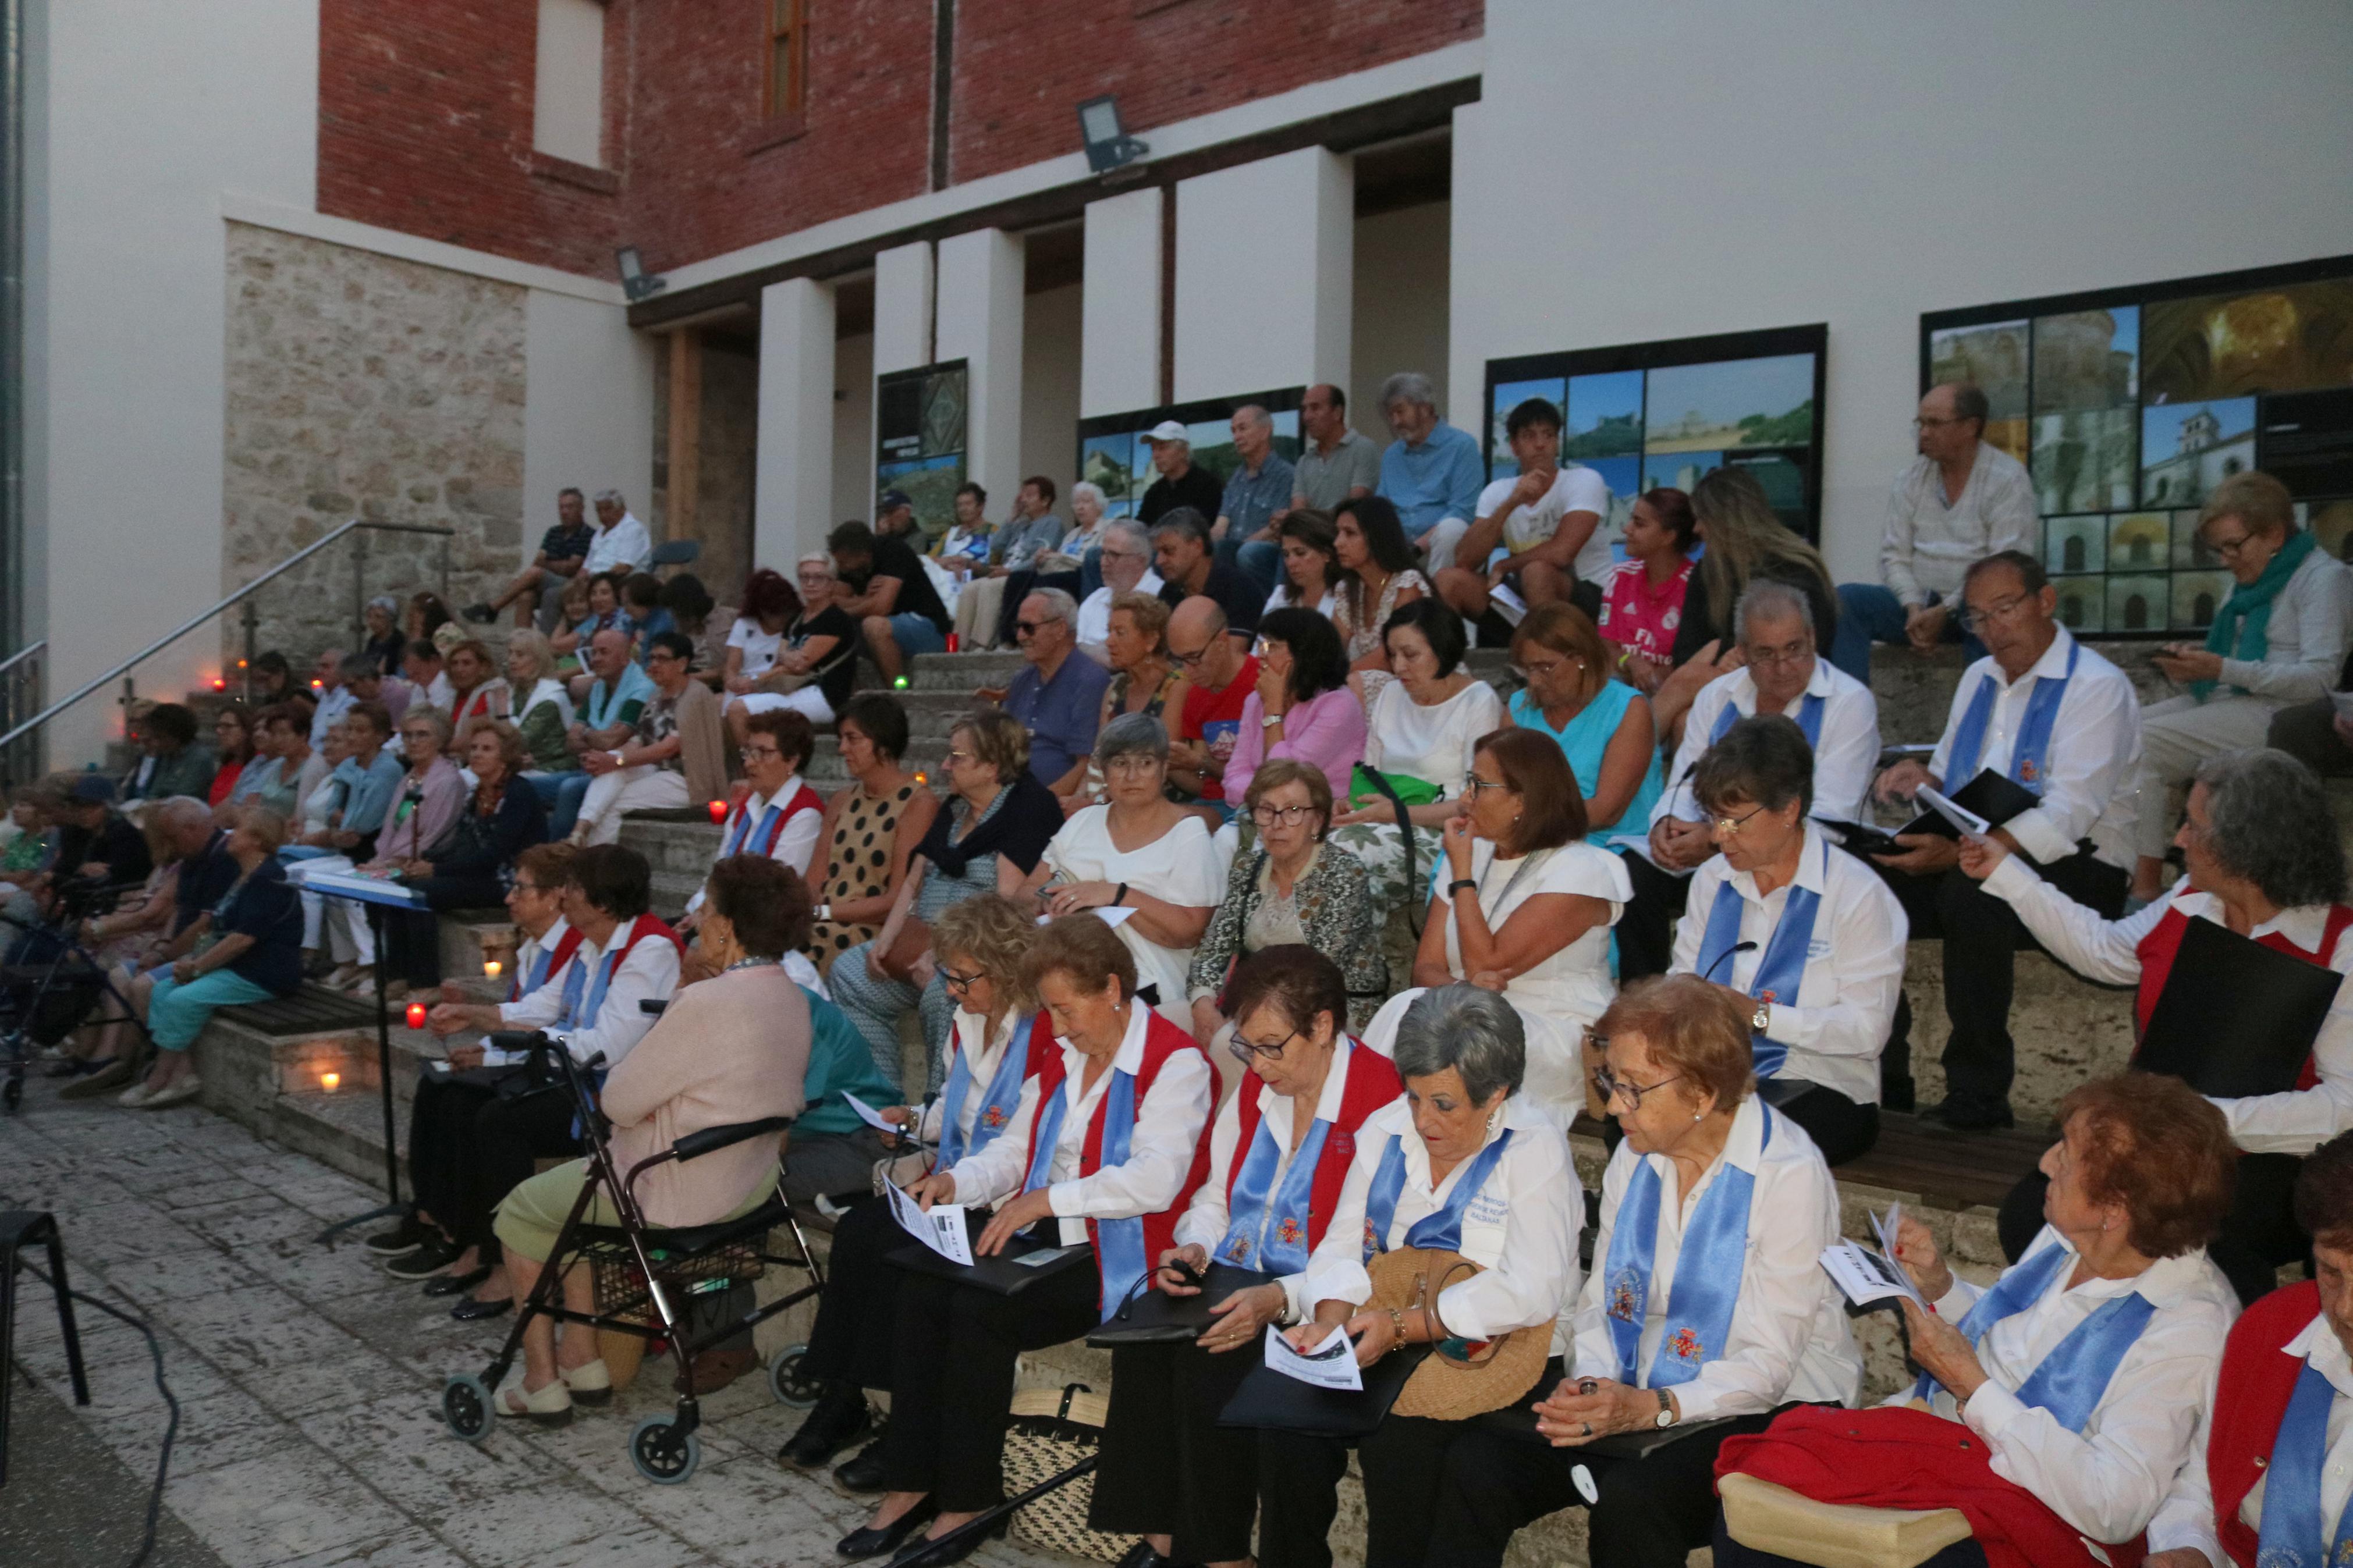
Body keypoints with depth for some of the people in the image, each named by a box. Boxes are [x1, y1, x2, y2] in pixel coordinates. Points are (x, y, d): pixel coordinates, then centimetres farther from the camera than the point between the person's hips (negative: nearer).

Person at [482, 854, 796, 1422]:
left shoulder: (705, 1003, -28)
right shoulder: (794, 998, -1)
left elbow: (620, 1103, -19)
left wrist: (617, 1074, 2)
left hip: (684, 1193, -8)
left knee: (521, 1210, 15)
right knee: (576, 1184, 27)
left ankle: (541, 1382, 23)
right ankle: (582, 1359, 30)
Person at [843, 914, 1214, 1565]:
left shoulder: (1174, 1062, -11)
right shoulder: (1060, 1058, 15)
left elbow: (1157, 1180, -22)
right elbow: (1014, 1150, 18)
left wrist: (1046, 1199, -24)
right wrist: (956, 1181, -2)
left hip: (1115, 1256, -7)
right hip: (1043, 1238, 7)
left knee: (981, 1308, -25)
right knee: (921, 1288, -15)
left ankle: (966, 1501, -9)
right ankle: (911, 1486, -7)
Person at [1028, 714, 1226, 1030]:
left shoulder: (1189, 835, 3)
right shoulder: (1083, 821, 19)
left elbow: (1190, 931, -8)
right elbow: (1028, 894, 16)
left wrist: (1115, 895, -17)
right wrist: (1053, 906, -8)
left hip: (1146, 992, -5)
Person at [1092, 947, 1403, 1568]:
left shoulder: (1381, 1102, -15)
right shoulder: (1256, 1087, 10)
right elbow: (1217, 1195, 20)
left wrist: (1281, 1299, -28)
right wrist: (1194, 1248, -1)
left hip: (1312, 1308, -7)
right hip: (1233, 1285, 7)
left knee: (1210, 1362, -27)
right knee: (1141, 1345, -17)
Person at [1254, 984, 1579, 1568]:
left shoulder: (1535, 1150, -10)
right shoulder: (1385, 1129, 6)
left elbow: (1530, 1292, -20)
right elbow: (1343, 1245, 5)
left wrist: (1404, 1326, -24)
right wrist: (1332, 1320, -16)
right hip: (1387, 1343, 5)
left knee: (1398, 1441, -29)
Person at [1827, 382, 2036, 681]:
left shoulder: (2007, 479, -4)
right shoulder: (1912, 476, 11)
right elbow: (1894, 555, 7)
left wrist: (1946, 611, -19)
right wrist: (1914, 608, -11)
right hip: (1919, 603, 5)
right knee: (1844, 600, -19)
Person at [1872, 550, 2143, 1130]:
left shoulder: (2097, 687, -8)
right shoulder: (1978, 678, 16)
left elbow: (2067, 816, -20)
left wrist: (1961, 853, -33)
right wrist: (1922, 780, -6)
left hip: (2072, 868, -7)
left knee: (1972, 898, -37)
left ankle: (1978, 1097, -23)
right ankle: (1883, 1077, -9)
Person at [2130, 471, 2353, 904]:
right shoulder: (2256, 577, 19)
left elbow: (2318, 677, -17)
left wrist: (2222, 669, -25)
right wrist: (2193, 662, -2)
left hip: (2276, 713, -8)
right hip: (2223, 699, 8)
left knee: (2143, 744, -25)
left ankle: (2146, 885, -23)